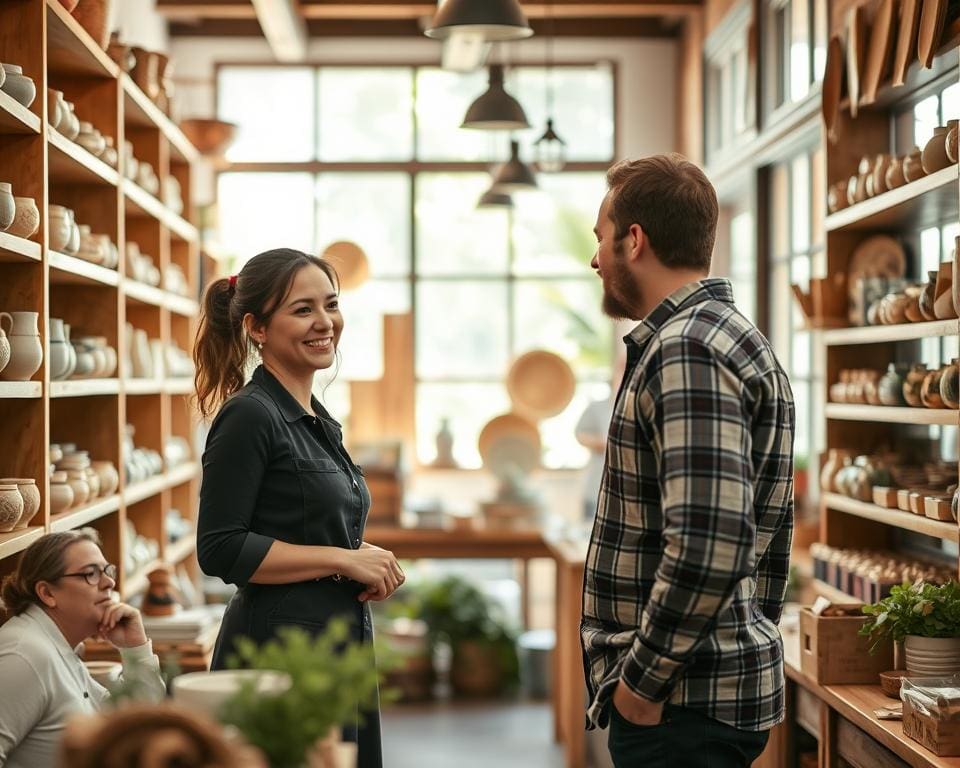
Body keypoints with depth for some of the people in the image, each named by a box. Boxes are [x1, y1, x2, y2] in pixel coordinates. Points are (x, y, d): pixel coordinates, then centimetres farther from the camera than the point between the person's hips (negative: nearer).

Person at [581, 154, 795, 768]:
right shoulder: (738, 340, 15)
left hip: (682, 704, -10)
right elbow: (768, 536, 19)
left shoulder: (687, 351, -18)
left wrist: (641, 680, -18)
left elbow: (707, 550, -28)